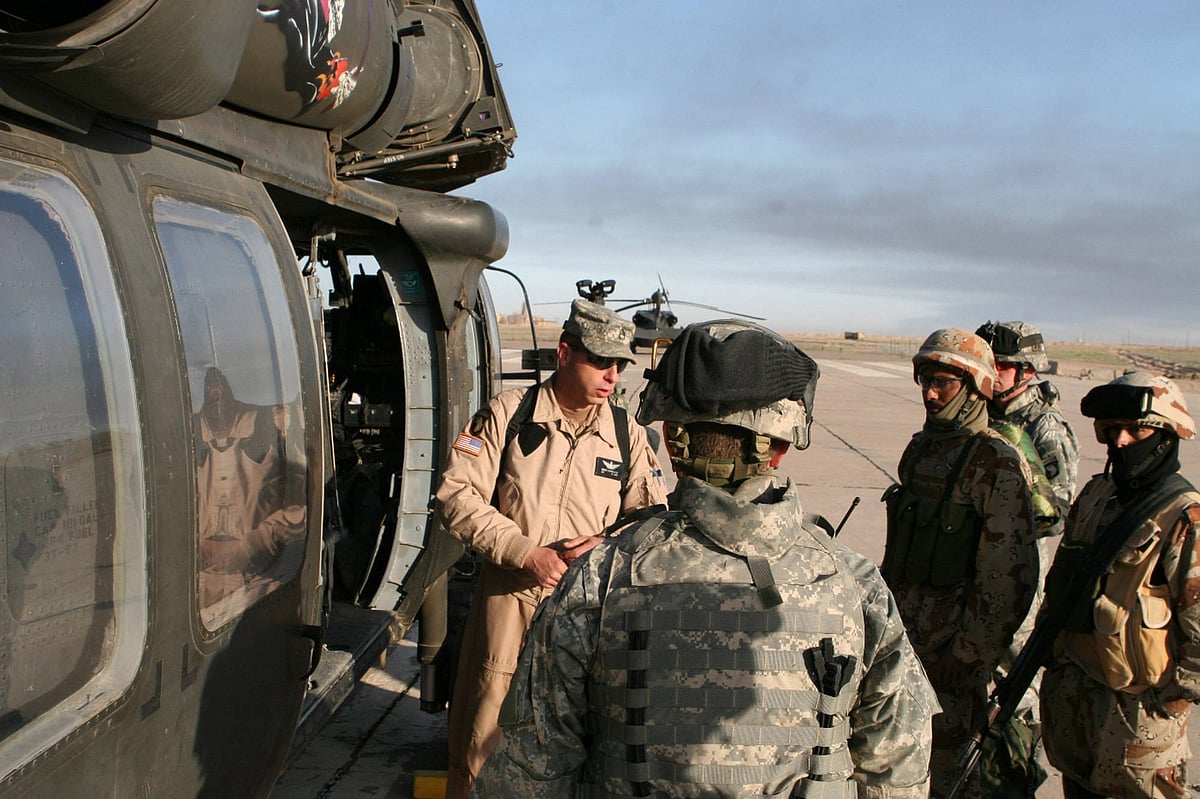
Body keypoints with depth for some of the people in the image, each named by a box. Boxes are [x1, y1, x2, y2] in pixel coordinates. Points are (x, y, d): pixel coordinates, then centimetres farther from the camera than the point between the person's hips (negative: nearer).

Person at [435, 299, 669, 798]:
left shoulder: (626, 434, 6)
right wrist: (525, 552, -13)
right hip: (509, 593, -1)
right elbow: (456, 494, -5)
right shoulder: (510, 413, 0)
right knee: (482, 735, 7)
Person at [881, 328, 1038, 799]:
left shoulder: (997, 464, -16)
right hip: (904, 628, 7)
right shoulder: (921, 448, 9)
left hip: (953, 634, -7)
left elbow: (1009, 576, -18)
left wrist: (970, 654, -16)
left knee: (953, 760, 6)